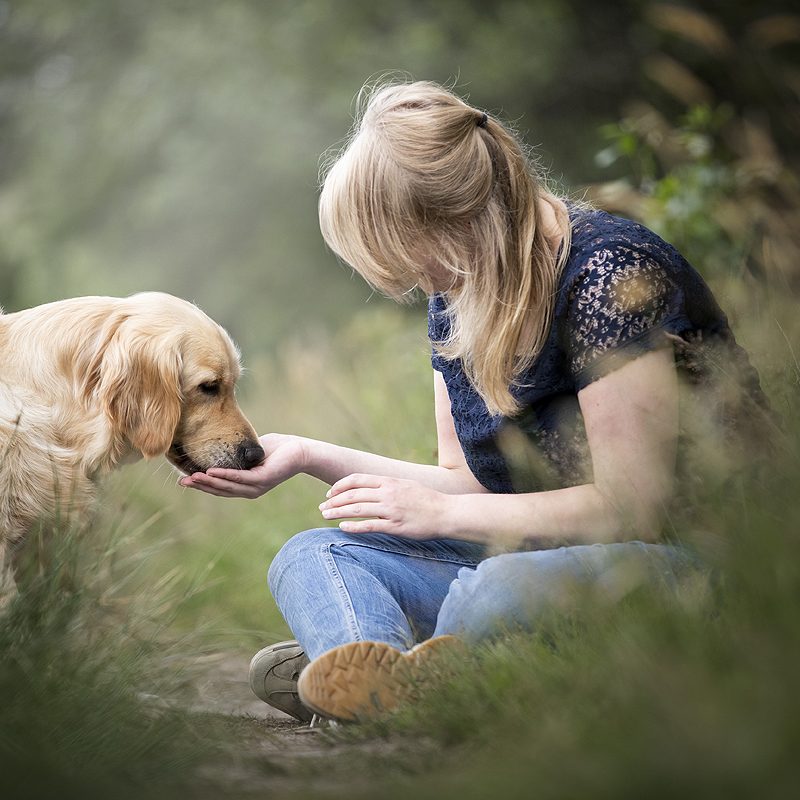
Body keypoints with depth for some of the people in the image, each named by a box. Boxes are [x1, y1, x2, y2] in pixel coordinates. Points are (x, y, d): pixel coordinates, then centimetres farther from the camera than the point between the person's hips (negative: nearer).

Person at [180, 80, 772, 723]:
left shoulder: (609, 273, -17)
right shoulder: (457, 293, 9)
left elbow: (635, 504, -19)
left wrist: (441, 514, -16)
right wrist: (309, 457, 7)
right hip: (528, 559, 9)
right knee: (309, 557, -9)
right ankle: (384, 686, -39)